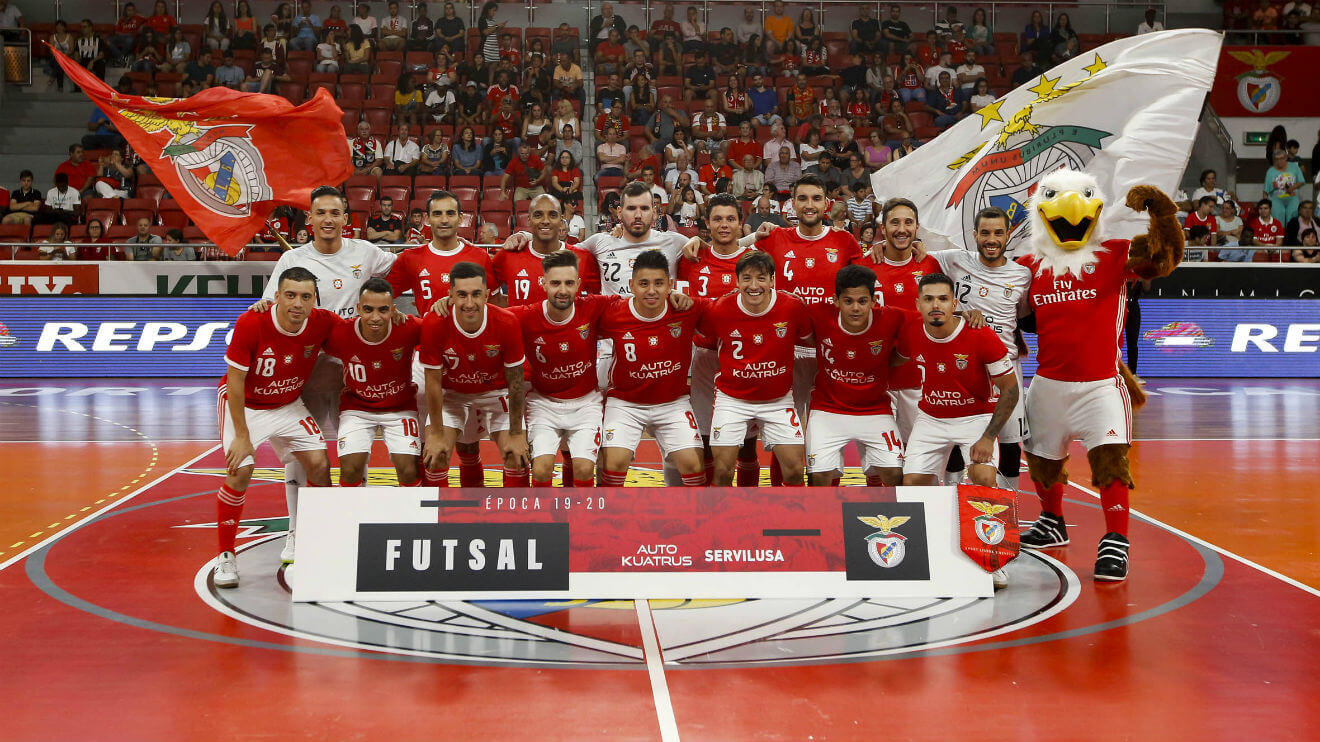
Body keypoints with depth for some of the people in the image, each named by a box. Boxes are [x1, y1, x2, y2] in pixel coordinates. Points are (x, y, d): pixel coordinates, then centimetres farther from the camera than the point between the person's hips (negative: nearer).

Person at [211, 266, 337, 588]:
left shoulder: (322, 323, -19)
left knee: (319, 465, -8)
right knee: (240, 471, -18)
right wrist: (242, 436, -20)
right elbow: (235, 382, -21)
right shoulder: (251, 323, -28)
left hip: (288, 405, 4)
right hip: (243, 404, -3)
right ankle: (225, 556, -2)